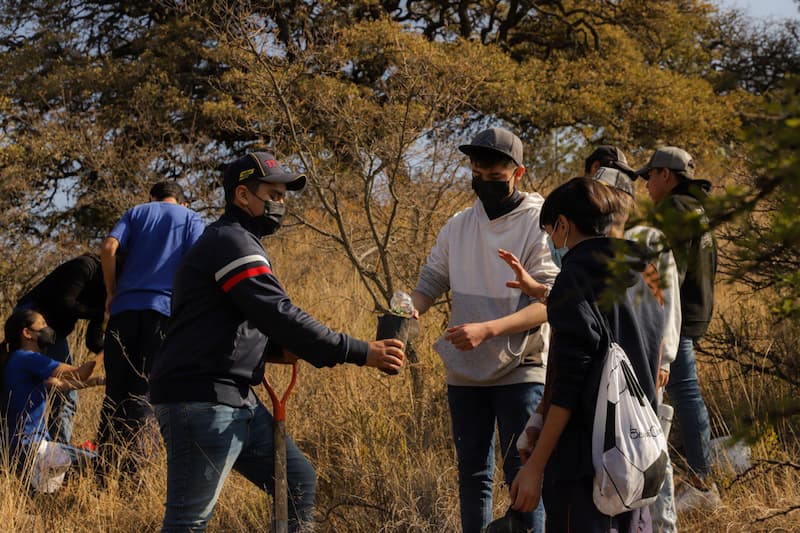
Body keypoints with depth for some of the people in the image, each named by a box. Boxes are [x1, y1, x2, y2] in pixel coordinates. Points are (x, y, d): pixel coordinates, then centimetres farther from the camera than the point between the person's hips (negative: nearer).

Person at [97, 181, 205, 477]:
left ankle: (105, 469, 2)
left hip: (125, 306, 2)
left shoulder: (136, 213, 19)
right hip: (165, 308, -1)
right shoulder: (191, 219, 15)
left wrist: (111, 293, 10)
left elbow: (109, 248, 2)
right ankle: (131, 471, -8)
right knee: (145, 392, -1)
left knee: (115, 389, 5)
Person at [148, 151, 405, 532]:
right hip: (201, 400, -11)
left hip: (236, 400, 11)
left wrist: (283, 349, 5)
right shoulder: (231, 242, -12)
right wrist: (360, 353, -20)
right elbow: (279, 315, -21)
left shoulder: (238, 242, 22)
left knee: (298, 482, 14)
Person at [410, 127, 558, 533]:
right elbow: (430, 282, 7)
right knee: (472, 473, 12)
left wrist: (486, 329, -31)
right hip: (464, 373, 5)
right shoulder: (458, 226, 6)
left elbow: (548, 303, -18)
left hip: (521, 369, -5)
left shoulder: (540, 226, -10)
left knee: (522, 473, -4)